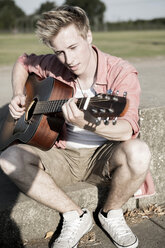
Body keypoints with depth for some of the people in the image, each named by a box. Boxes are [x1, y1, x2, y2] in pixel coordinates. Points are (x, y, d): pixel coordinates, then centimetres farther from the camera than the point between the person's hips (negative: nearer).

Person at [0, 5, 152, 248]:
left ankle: (111, 213, -4)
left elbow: (128, 129, -30)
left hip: (103, 156, -3)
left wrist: (86, 123, -50)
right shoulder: (54, 66, -3)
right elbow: (23, 62, 20)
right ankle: (75, 216, -8)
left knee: (138, 152, -37)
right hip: (63, 155, 3)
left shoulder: (121, 73, -16)